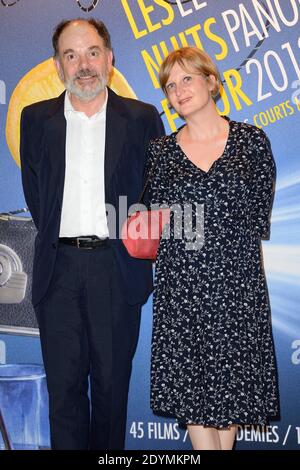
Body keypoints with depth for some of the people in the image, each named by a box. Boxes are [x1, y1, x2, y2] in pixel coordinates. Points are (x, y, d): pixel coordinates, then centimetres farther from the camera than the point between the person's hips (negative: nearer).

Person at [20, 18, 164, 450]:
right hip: (58, 268, 1)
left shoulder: (142, 118, 3)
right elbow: (35, 194, 9)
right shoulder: (36, 119, 7)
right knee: (64, 386, 7)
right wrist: (60, 238, 3)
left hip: (118, 269, -1)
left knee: (112, 384, 11)